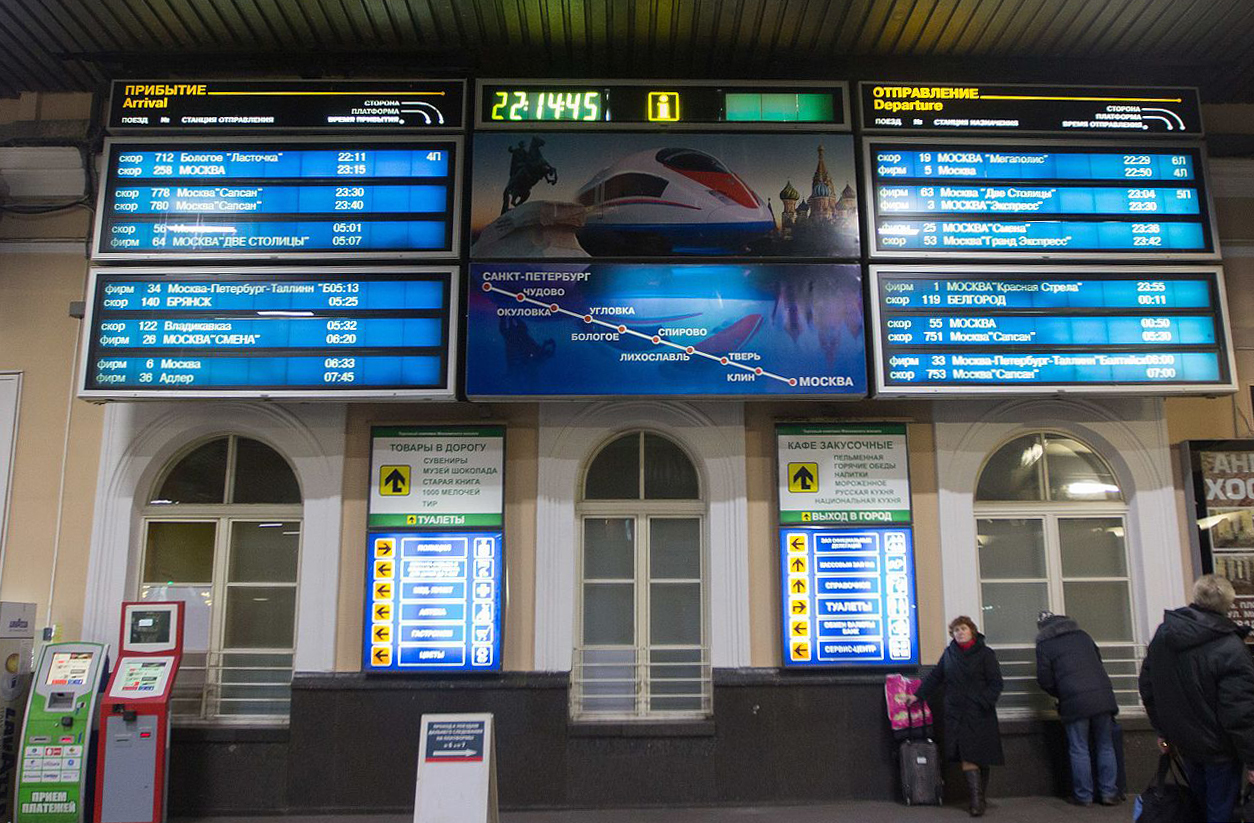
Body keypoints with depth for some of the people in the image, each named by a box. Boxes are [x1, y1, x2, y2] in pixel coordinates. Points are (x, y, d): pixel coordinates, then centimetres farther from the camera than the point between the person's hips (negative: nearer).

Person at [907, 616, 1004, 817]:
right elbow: (934, 677, 18)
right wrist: (918, 695, 15)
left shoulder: (985, 654, 0)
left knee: (981, 757, 2)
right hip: (956, 715, 3)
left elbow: (996, 683, -2)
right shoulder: (949, 653, 11)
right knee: (967, 757, -6)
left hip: (979, 715, -2)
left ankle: (980, 797, 13)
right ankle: (977, 800, -6)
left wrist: (984, 703, -15)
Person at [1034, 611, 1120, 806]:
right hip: (1102, 695, 4)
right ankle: (1108, 792, 14)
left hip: (1074, 700, -4)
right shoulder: (1082, 634, 18)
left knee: (1079, 750, 4)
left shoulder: (1044, 644, 3)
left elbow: (1045, 679, 0)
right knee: (1105, 746, 13)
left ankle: (1083, 795, 8)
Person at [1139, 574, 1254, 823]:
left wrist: (1163, 731, 18)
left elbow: (1147, 687, 8)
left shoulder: (1163, 635, -1)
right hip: (1218, 747, -6)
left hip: (1183, 743, 6)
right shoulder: (1229, 648, -24)